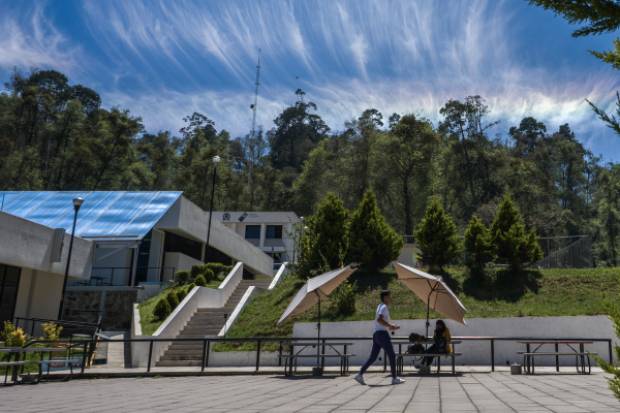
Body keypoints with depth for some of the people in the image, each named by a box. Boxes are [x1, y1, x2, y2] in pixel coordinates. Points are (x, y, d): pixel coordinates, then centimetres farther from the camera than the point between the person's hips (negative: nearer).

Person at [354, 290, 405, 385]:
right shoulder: (384, 307, -8)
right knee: (392, 356, -2)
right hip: (382, 334, -9)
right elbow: (379, 319, -24)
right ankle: (394, 378, 2)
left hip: (376, 334, 9)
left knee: (373, 357, 6)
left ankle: (360, 375, 0)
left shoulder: (380, 306, 22)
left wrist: (391, 326, 20)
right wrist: (390, 326, -17)